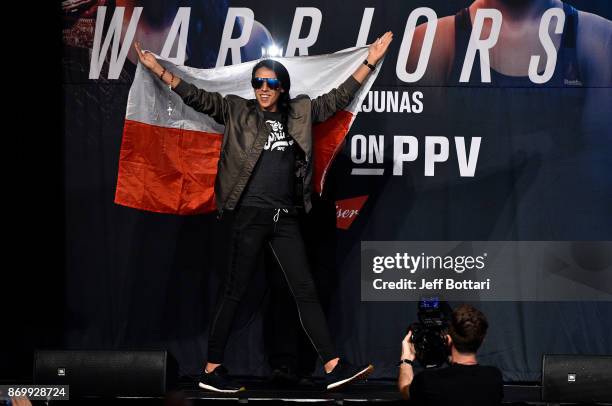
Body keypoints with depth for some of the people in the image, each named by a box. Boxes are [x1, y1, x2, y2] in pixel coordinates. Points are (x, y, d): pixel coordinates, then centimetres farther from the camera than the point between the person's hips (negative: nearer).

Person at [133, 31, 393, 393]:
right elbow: (199, 98, -5)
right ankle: (212, 370, 6)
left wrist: (370, 62, 11)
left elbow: (339, 98, 16)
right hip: (252, 213, -4)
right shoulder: (238, 111, 3)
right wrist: (158, 69, -15)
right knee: (235, 292, -1)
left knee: (306, 290, 3)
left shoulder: (300, 112, 12)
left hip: (285, 217, 4)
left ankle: (334, 367, 2)